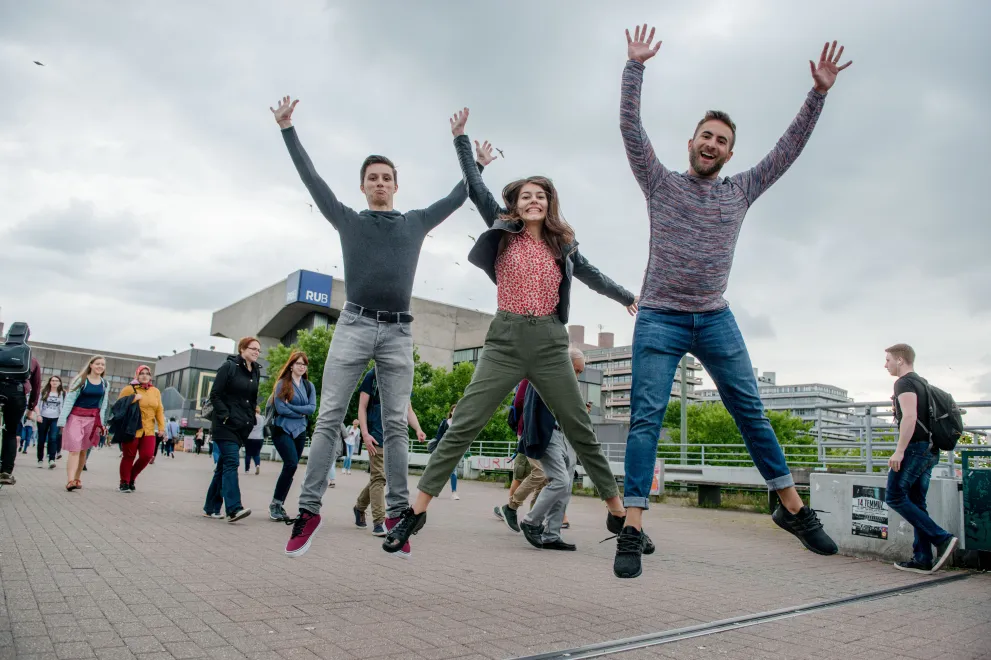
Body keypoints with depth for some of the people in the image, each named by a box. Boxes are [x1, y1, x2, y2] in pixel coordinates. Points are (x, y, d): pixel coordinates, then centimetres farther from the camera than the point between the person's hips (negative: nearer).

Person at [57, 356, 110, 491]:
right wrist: (62, 420, -14)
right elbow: (69, 400, -8)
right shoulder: (81, 380, -4)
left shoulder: (105, 384, 9)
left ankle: (77, 479, 18)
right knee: (74, 449, -12)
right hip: (76, 416, -4)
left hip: (93, 419, 4)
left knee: (83, 450, 9)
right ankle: (70, 481, -18)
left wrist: (102, 423, 6)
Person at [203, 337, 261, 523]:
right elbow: (215, 395, -8)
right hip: (226, 424, -7)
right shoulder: (229, 367, -6)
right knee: (232, 462, -16)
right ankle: (234, 509, -22)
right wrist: (225, 416, -15)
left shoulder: (256, 371, 13)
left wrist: (251, 419, 11)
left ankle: (211, 508, 17)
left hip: (243, 426, 7)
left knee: (224, 465, 10)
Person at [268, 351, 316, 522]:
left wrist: (291, 407, -10)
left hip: (300, 431, 5)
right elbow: (280, 408, -11)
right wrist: (301, 413, -6)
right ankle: (275, 504, -8)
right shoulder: (282, 384, -1)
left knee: (291, 467, 4)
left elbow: (312, 407, -1)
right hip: (282, 429, -5)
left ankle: (279, 505, 12)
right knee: (292, 464, -20)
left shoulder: (309, 386, 12)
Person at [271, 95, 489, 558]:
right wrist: (286, 128, 15)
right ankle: (309, 509, -3)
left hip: (399, 333, 1)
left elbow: (457, 198, 27)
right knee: (329, 418, -5)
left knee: (396, 426, 0)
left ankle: (398, 513, 2)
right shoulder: (348, 221, 15)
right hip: (353, 325, -1)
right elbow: (311, 177, 14)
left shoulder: (416, 223, 19)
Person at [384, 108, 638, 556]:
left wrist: (629, 299, 35)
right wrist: (461, 138, 11)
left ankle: (617, 511, 20)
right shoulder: (504, 232, 7)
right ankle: (417, 511, 0)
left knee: (581, 431, 7)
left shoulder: (562, 244, 12)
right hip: (505, 341, -2)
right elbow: (475, 188, 8)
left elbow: (591, 275, 26)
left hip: (550, 344, 2)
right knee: (462, 426, -7)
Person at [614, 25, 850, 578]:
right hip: (660, 319, -3)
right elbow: (631, 128, -3)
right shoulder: (661, 183, 5)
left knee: (751, 411, 6)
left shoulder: (740, 191, 13)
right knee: (647, 417, -9)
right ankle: (632, 532, -8)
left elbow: (789, 149, 13)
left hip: (716, 319, 3)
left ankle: (793, 508, 19)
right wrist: (635, 66, -8)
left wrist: (819, 92, 8)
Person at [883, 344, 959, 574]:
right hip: (930, 449, 9)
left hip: (915, 447, -9)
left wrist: (899, 451, -22)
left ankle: (942, 538, -9)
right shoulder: (922, 382, 20)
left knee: (895, 496, -5)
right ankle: (923, 559, 9)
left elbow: (909, 417, -21)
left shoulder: (905, 382, -10)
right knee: (916, 502, 10)